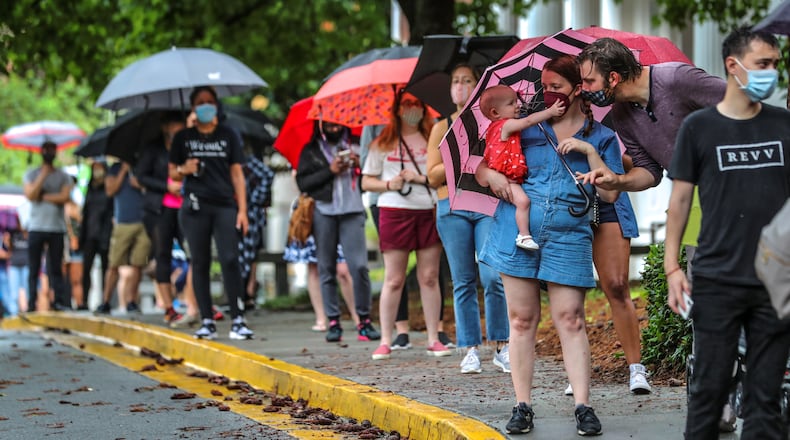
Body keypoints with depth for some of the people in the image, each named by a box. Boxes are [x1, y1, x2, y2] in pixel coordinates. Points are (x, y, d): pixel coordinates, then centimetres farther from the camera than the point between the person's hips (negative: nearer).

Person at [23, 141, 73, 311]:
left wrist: (43, 196, -6)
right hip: (36, 228, 0)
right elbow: (30, 195, -7)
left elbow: (65, 197, -6)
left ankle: (61, 302, -4)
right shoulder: (31, 174, 9)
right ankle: (32, 304, 0)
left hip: (56, 228, 0)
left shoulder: (63, 176, 9)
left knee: (56, 269, -1)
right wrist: (43, 175, -9)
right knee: (34, 270, 0)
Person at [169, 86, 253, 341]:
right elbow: (172, 172, 15)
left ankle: (238, 320, -12)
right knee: (200, 263, 1)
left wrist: (242, 209, 2)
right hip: (195, 206, 1)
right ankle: (207, 322, 4)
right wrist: (184, 170, -9)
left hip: (224, 206, -1)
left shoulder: (228, 135, 11)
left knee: (230, 260, -12)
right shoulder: (183, 137, 11)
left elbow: (237, 174, 9)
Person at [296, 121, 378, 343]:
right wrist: (330, 171, -8)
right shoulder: (311, 151, 11)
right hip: (323, 212, 0)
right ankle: (333, 322, 5)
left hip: (353, 211, 0)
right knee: (327, 268, 1)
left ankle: (364, 320, -4)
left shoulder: (355, 148, 15)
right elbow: (302, 182, 0)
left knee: (359, 266, -11)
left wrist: (360, 165, -6)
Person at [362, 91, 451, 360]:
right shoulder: (383, 144, 9)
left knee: (430, 277, 2)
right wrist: (389, 185, -8)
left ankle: (434, 339, 7)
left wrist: (422, 178, -10)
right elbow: (367, 181, 9)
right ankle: (385, 341, 2)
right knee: (394, 279, -1)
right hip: (395, 212, -1)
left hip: (429, 212, 1)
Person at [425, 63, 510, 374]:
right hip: (453, 206, 2)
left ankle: (501, 347, -4)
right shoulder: (443, 127, 13)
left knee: (493, 276, -14)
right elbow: (433, 176, 7)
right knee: (463, 282, 1)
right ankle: (471, 350, 6)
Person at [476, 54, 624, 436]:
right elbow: (483, 164, 12)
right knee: (521, 319, 2)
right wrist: (491, 176, -10)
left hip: (569, 235, -2)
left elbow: (610, 193, -1)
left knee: (570, 320, -7)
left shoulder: (601, 137, 8)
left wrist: (590, 151, -10)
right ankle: (522, 406, 6)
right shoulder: (527, 126, 11)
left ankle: (583, 407, -6)